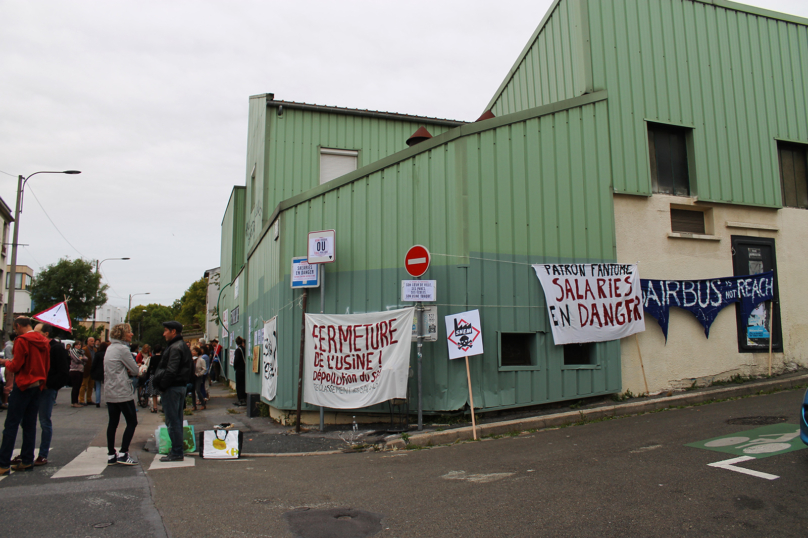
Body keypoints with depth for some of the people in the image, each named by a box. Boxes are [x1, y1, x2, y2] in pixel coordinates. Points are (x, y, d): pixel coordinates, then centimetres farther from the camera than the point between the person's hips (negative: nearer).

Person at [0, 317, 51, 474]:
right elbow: (47, 365, 13)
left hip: (23, 386, -7)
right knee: (30, 424, 10)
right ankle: (27, 461, 13)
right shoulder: (44, 341, 10)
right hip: (38, 385, 7)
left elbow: (15, 366, -13)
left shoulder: (22, 340, -12)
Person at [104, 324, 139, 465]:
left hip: (110, 393, 9)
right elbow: (135, 370, -12)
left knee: (113, 423, 11)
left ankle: (111, 455, 15)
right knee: (132, 422, 0)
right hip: (123, 393, -9)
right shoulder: (122, 349, -14)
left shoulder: (110, 348, 13)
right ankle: (123, 454, -2)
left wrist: (127, 371, 2)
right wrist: (130, 371, 8)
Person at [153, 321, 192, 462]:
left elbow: (171, 371, -23)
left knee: (172, 421, -5)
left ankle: (176, 453, -1)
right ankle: (177, 451, 22)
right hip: (181, 386, 10)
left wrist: (162, 386, -14)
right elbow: (191, 367, 20)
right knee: (177, 420, 15)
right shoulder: (184, 347, 15)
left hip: (172, 388, -10)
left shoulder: (175, 348, -16)